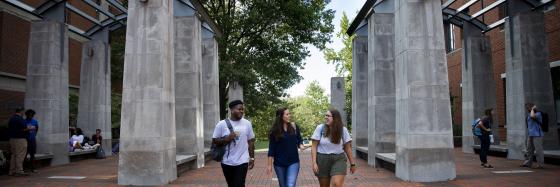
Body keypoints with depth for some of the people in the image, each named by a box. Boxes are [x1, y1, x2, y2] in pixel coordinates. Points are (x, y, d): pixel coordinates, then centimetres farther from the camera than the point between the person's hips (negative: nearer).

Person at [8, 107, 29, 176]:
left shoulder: (11, 119, 13)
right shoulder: (20, 119, -15)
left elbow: (9, 129, 19)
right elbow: (24, 129, -18)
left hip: (12, 139, 9)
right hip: (20, 139, -9)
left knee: (14, 155, 15)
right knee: (20, 156, -4)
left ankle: (12, 171, 18)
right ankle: (19, 171, -2)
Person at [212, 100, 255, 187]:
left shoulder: (247, 123, 1)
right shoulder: (222, 124, -5)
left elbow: (251, 141, 7)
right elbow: (214, 141, -2)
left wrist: (252, 158, 6)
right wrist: (226, 139, -18)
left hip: (242, 162, -1)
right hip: (227, 162, 1)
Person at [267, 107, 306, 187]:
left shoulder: (294, 126, -1)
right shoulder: (275, 130, -6)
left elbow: (299, 140, 9)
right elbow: (271, 148, -4)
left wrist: (301, 145, -14)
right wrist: (269, 164, -5)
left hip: (293, 162, 0)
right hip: (279, 163, 0)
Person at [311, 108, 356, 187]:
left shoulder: (343, 129, -2)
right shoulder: (320, 128, -6)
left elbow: (347, 147, 4)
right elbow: (314, 146, -5)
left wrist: (352, 163, 6)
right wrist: (314, 163, -12)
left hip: (338, 159, 0)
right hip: (322, 160, 0)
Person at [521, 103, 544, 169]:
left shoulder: (538, 113, -10)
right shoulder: (529, 114, 15)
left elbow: (532, 116, -33)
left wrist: (533, 109, -16)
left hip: (537, 134, -8)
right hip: (530, 135, 8)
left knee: (538, 150, -2)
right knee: (529, 149, 7)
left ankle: (540, 164, 5)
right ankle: (527, 163, 9)